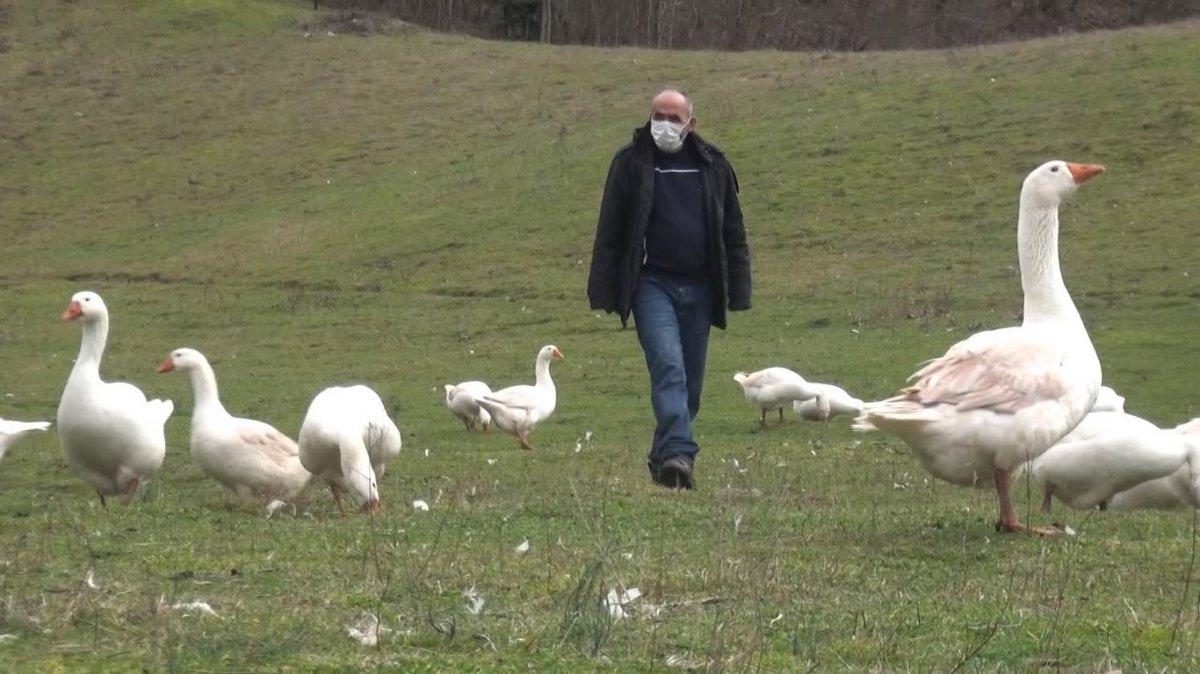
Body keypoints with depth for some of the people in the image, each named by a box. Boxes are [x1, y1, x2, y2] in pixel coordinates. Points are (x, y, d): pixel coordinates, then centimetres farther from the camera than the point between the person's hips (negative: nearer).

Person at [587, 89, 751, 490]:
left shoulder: (713, 166, 9)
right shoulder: (631, 163, 2)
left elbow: (733, 234, 14)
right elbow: (609, 232, 4)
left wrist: (737, 291, 9)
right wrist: (604, 292, -2)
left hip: (700, 288, 4)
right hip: (652, 284, -4)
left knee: (690, 380, 7)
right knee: (668, 366, -21)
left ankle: (664, 459, 19)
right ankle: (678, 455, -31)